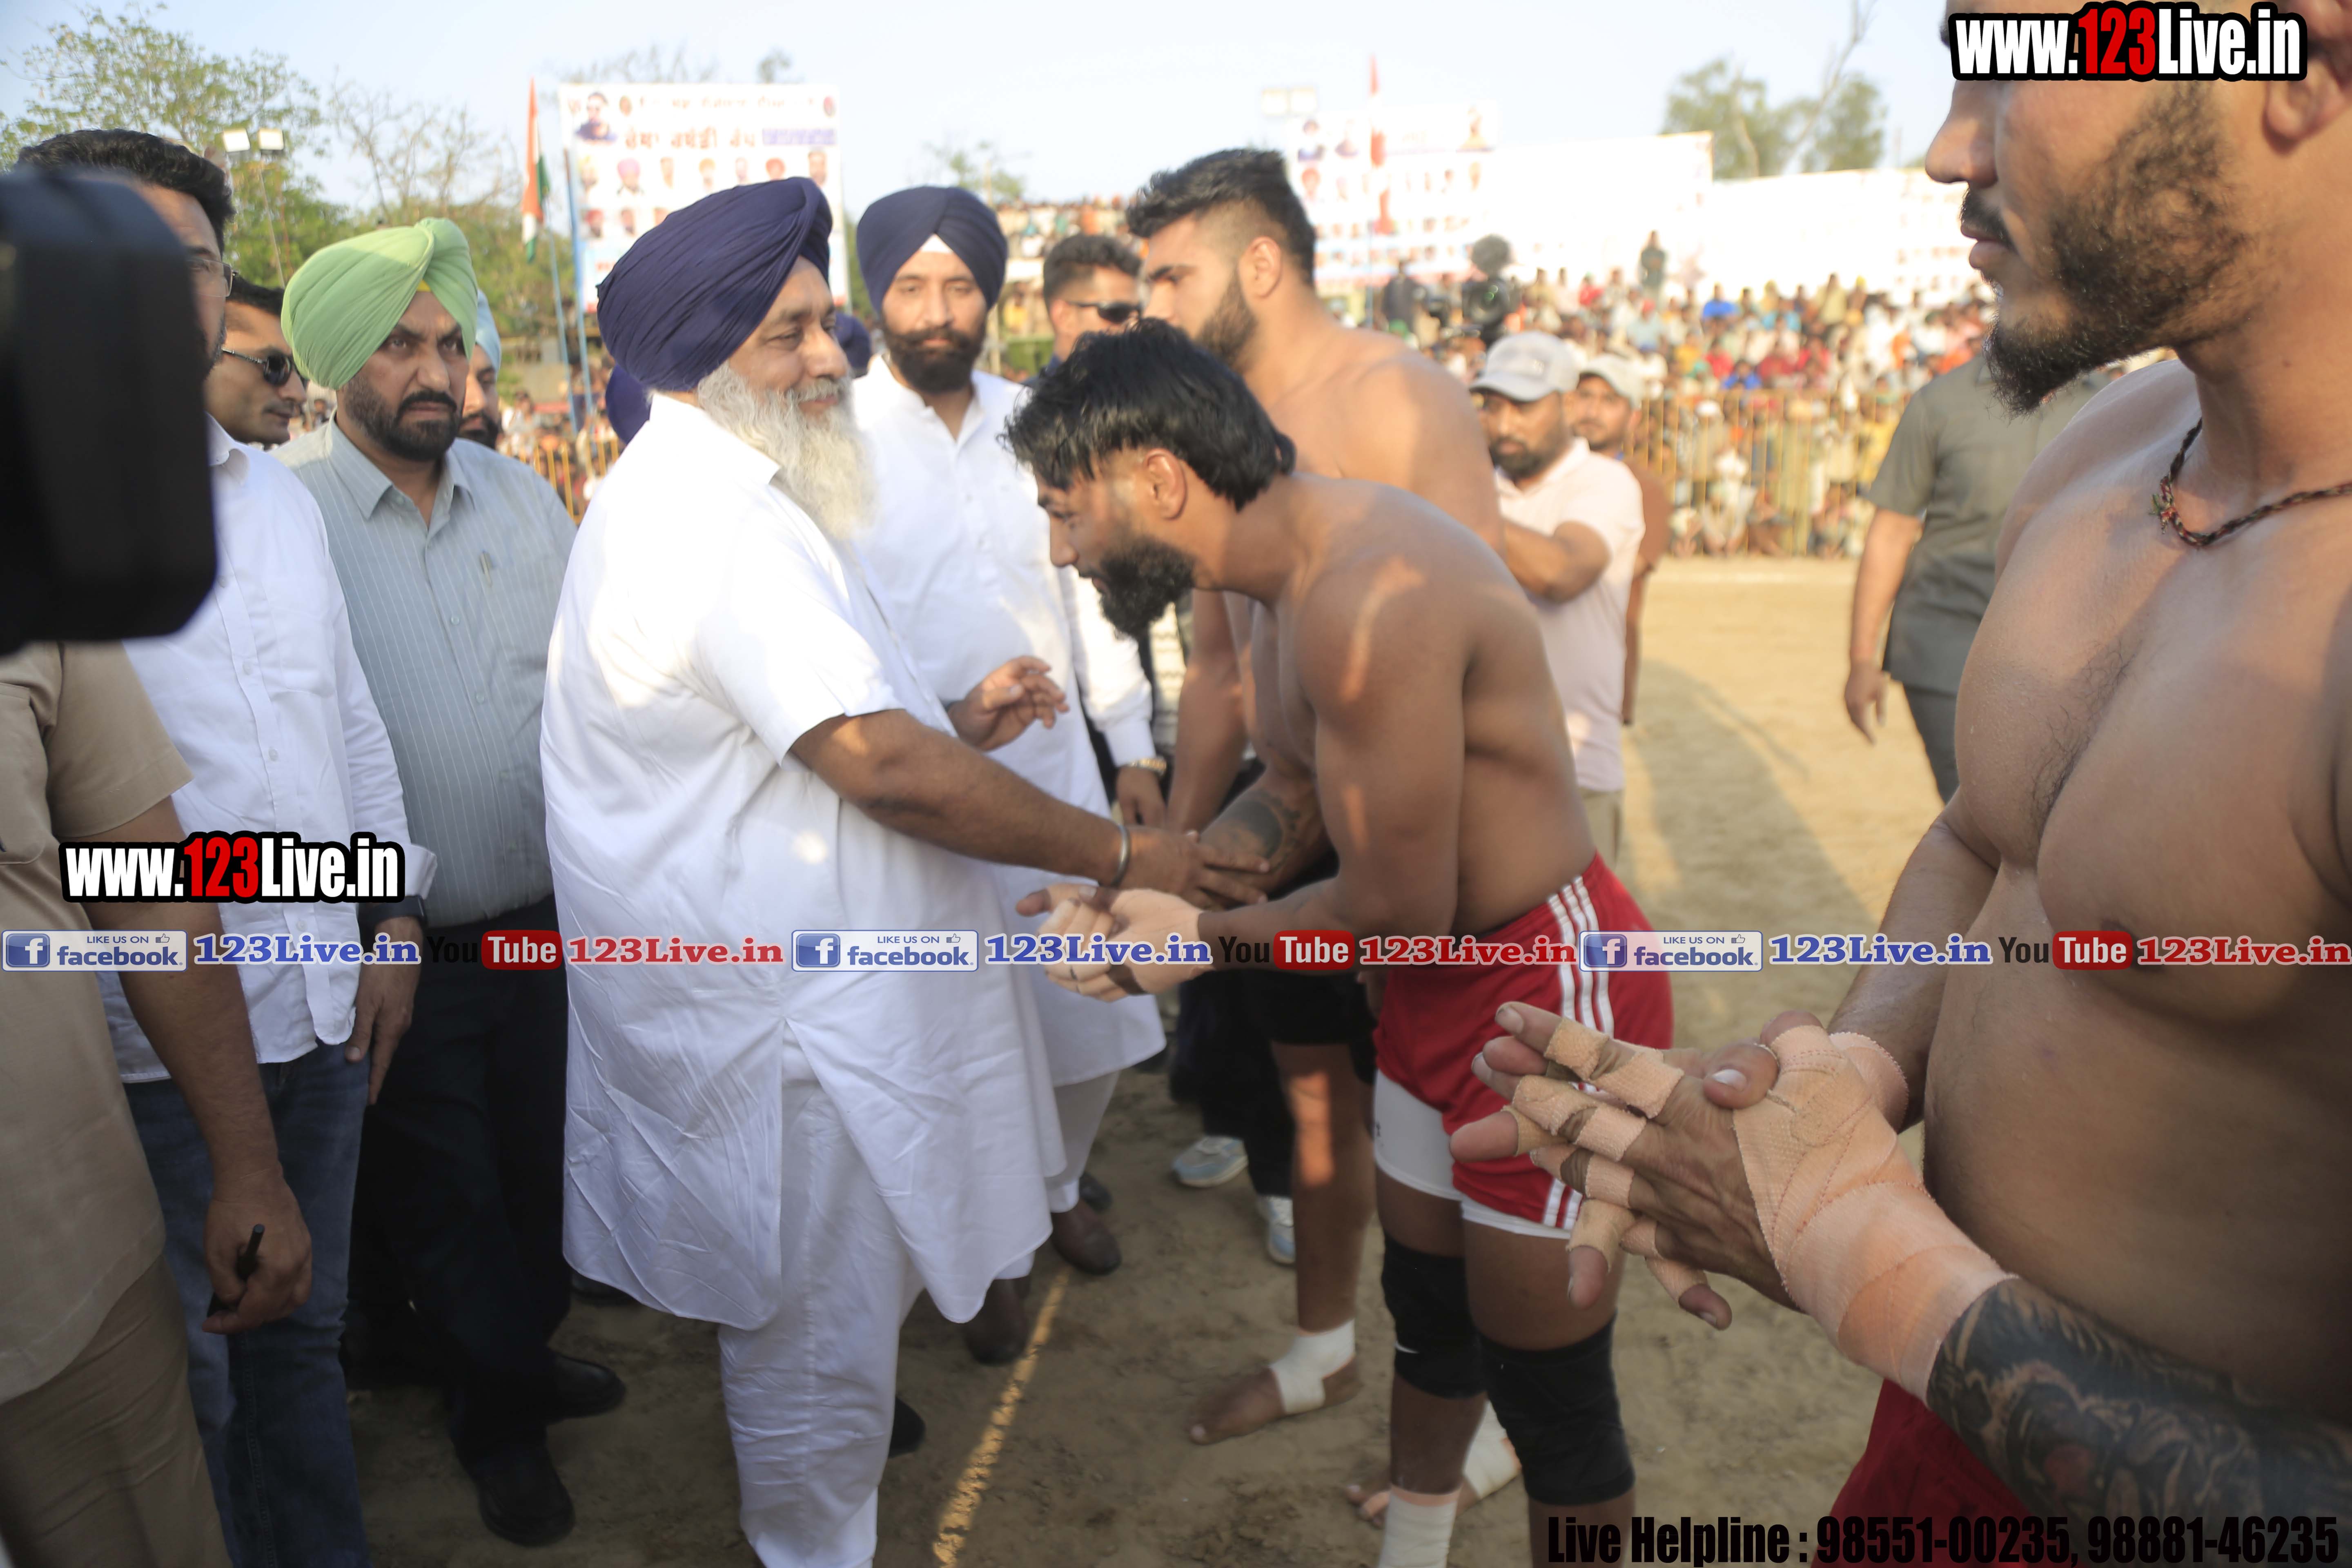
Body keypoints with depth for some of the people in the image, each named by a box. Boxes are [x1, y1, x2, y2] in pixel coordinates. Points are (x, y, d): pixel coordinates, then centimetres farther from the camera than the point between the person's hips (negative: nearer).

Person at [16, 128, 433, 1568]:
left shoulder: (279, 496, 11)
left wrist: (396, 923, 11)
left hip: (325, 1010, 6)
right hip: (156, 1042, -6)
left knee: (305, 1336, 22)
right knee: (182, 1384, 10)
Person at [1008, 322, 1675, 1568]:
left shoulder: (1368, 600, -31)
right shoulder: (1301, 559, 1)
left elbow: (1399, 909, -25)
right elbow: (1299, 789, 12)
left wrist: (1198, 936, -11)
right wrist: (1154, 889, 0)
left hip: (1550, 994, -9)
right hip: (1440, 986, 10)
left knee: (1546, 1384, 7)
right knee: (1427, 1312, 26)